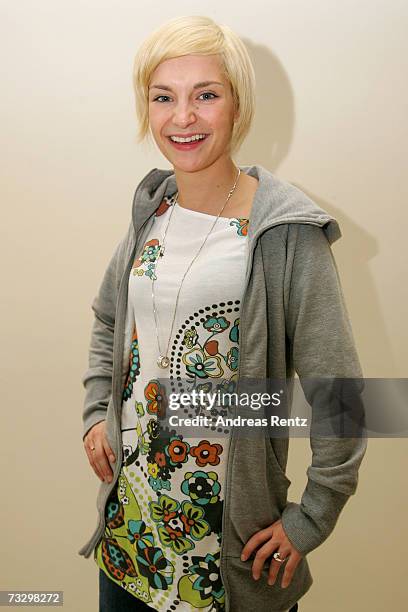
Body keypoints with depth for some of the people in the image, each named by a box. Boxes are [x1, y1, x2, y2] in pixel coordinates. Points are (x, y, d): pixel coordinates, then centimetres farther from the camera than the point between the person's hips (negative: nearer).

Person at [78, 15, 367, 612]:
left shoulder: (287, 233, -19)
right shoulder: (153, 210, -1)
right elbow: (107, 320, 15)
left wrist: (310, 520, -10)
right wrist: (96, 413, 6)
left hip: (230, 522, -5)